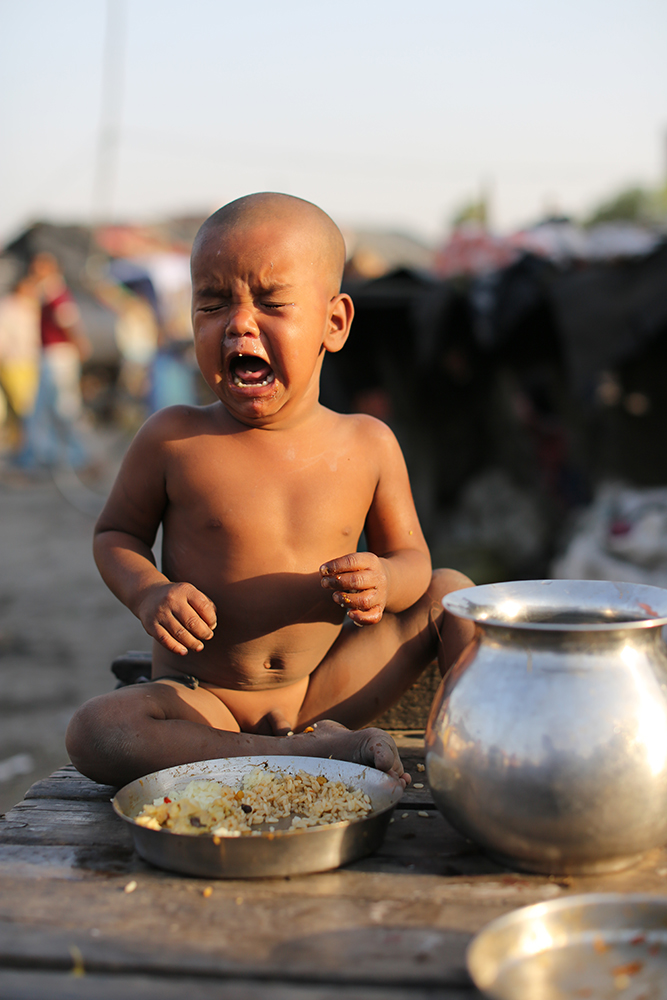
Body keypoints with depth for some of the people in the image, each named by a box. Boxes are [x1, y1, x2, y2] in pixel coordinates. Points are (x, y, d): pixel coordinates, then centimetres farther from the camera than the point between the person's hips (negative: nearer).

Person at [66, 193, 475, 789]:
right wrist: (148, 592, -19)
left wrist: (383, 582, -22)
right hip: (201, 701, -2)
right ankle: (310, 754, -29)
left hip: (326, 689, 2)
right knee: (92, 733, -31)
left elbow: (411, 557, 3)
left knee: (450, 591, -3)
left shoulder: (368, 444, -5)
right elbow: (116, 533, 4)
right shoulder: (173, 440, -10)